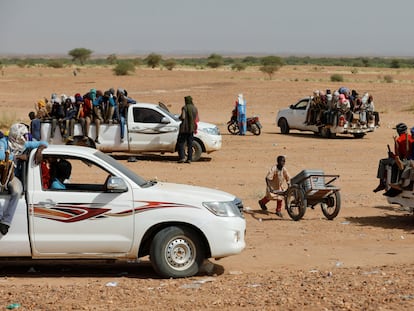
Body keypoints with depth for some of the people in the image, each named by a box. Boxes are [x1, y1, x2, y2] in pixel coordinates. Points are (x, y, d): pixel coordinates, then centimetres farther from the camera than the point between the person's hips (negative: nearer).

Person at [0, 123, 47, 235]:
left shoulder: (25, 145, 7)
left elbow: (43, 143, 11)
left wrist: (39, 150, -12)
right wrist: (18, 156, -19)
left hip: (14, 176, 2)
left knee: (17, 191, -33)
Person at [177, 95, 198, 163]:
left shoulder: (185, 108, -9)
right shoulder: (195, 108, 9)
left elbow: (183, 117, -18)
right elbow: (197, 119, 11)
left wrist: (179, 117, 3)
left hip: (184, 128, -5)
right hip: (191, 128, 5)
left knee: (181, 143, 1)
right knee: (190, 144, 8)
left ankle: (182, 157, -10)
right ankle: (189, 159, 5)